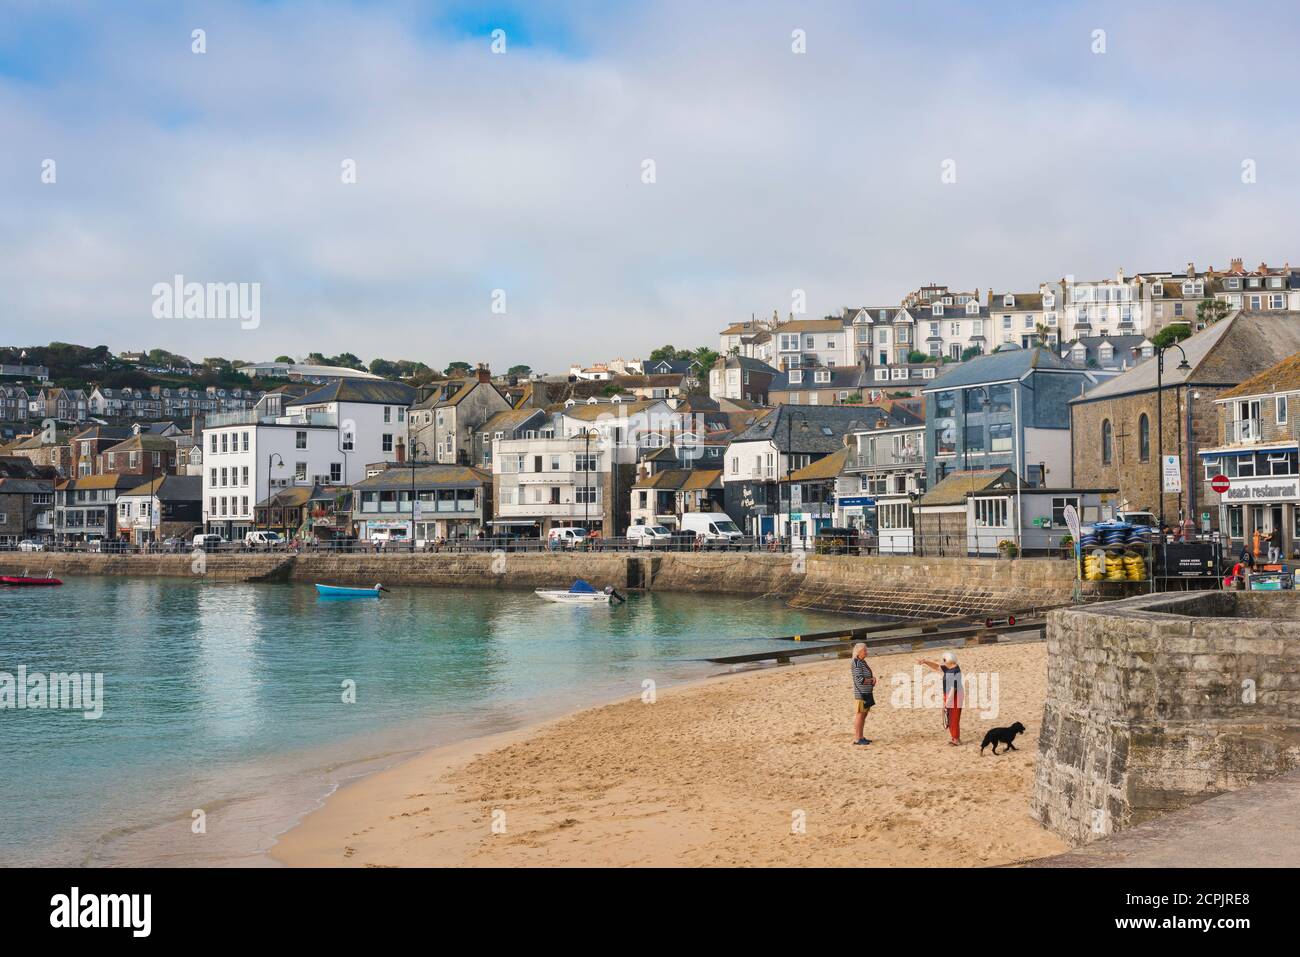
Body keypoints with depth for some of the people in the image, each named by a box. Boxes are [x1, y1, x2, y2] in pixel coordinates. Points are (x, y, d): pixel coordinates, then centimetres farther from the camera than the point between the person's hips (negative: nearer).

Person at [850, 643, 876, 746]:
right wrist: (871, 680, -8)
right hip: (861, 694, -10)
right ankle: (857, 739, -2)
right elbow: (860, 680, -22)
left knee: (864, 715, 13)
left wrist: (872, 678, 3)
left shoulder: (863, 662, 14)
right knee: (859, 715, -5)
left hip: (867, 693, 10)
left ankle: (860, 737, 21)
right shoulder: (857, 663, -15)